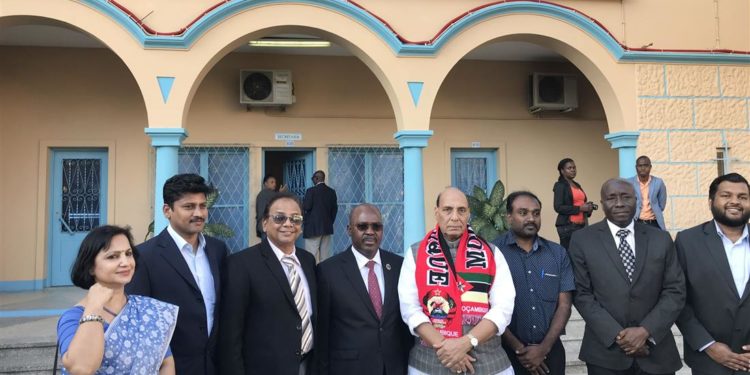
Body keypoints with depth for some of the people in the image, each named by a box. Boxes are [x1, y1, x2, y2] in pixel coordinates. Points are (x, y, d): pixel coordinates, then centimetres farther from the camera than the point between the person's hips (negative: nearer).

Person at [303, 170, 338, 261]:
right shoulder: (332, 191, 6)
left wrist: (303, 202, 7)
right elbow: (335, 209, 8)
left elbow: (306, 207, -13)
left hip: (313, 227, -5)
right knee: (325, 255, 9)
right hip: (327, 227, 5)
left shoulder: (311, 191, -9)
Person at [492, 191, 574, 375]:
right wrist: (519, 348, -10)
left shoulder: (558, 253, 3)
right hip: (507, 352, -3)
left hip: (550, 351, 3)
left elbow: (564, 305, 2)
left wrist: (544, 348, -7)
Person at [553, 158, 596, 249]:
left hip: (582, 225, 7)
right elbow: (558, 207, -14)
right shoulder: (560, 185, -4)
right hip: (567, 226, -7)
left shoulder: (577, 185, 19)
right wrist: (579, 208, -15)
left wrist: (588, 208, 6)